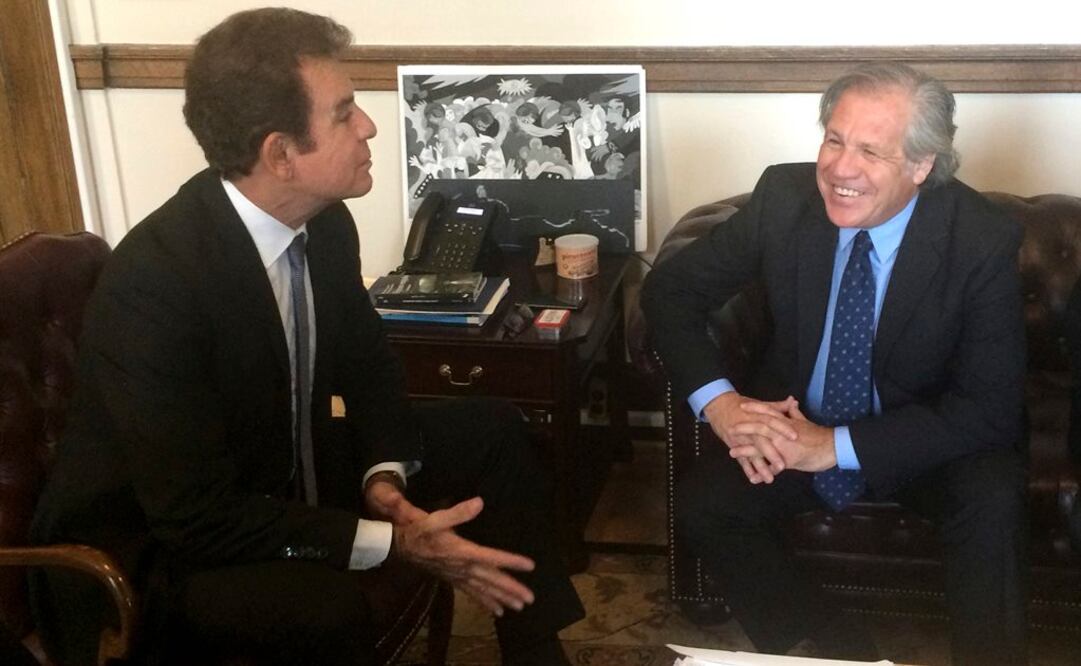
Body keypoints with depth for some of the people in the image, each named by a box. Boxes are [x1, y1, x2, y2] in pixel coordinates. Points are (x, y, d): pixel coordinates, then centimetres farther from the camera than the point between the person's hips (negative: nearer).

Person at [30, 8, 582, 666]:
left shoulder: (324, 224, -8)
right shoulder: (153, 279, -30)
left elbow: (369, 365, 8)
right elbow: (196, 515, -30)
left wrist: (384, 481, -11)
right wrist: (391, 542, -28)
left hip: (284, 474, 8)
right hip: (156, 545, -8)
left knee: (492, 431, 1)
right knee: (327, 606, -36)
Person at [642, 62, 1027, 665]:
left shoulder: (984, 241, -20)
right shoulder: (785, 196, -14)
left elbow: (991, 408, -21)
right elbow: (669, 289, -5)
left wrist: (836, 446, -28)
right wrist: (719, 401, -21)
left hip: (923, 446, -2)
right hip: (794, 426, 3)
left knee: (994, 497, -31)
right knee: (702, 503, -20)